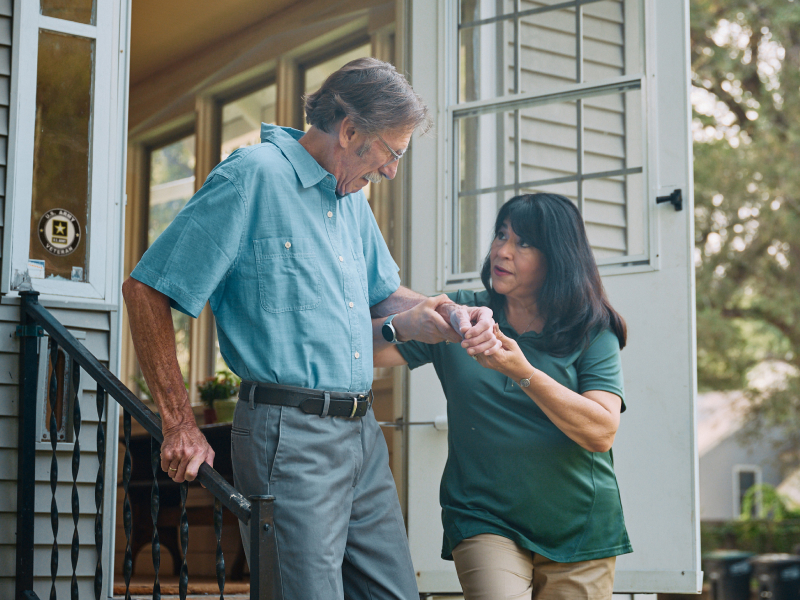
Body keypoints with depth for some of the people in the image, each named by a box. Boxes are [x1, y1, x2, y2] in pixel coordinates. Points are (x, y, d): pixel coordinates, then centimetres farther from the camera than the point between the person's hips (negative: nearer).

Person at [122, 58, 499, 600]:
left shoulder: (352, 199, 17)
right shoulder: (253, 176, -9)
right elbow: (146, 291, -10)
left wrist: (446, 316, 5)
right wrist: (180, 426, -12)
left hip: (362, 434, 8)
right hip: (290, 437, -8)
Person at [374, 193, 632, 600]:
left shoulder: (592, 334, 0)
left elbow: (602, 433, -13)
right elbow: (366, 349, -3)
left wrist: (523, 372, -22)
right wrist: (406, 324, -24)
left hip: (579, 531, 1)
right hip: (484, 523, -1)